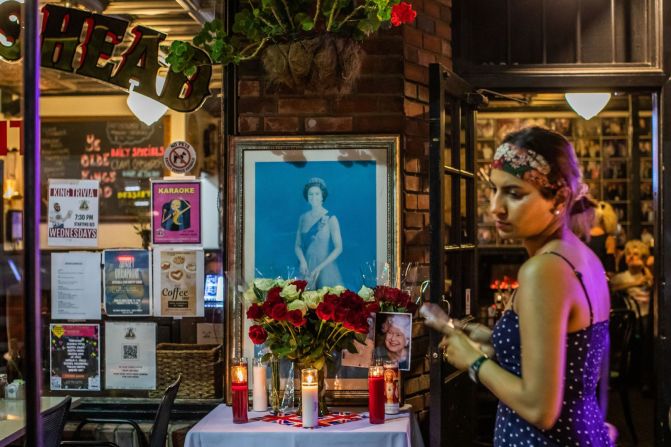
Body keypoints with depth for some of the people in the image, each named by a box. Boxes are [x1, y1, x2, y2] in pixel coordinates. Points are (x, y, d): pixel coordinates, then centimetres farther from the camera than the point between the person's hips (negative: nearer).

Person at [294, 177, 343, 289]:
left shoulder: (331, 219, -8)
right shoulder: (303, 218, 5)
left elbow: (338, 248, -11)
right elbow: (298, 245, 9)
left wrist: (319, 267, -18)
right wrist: (302, 261, -11)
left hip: (325, 268, -3)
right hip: (307, 269, 3)